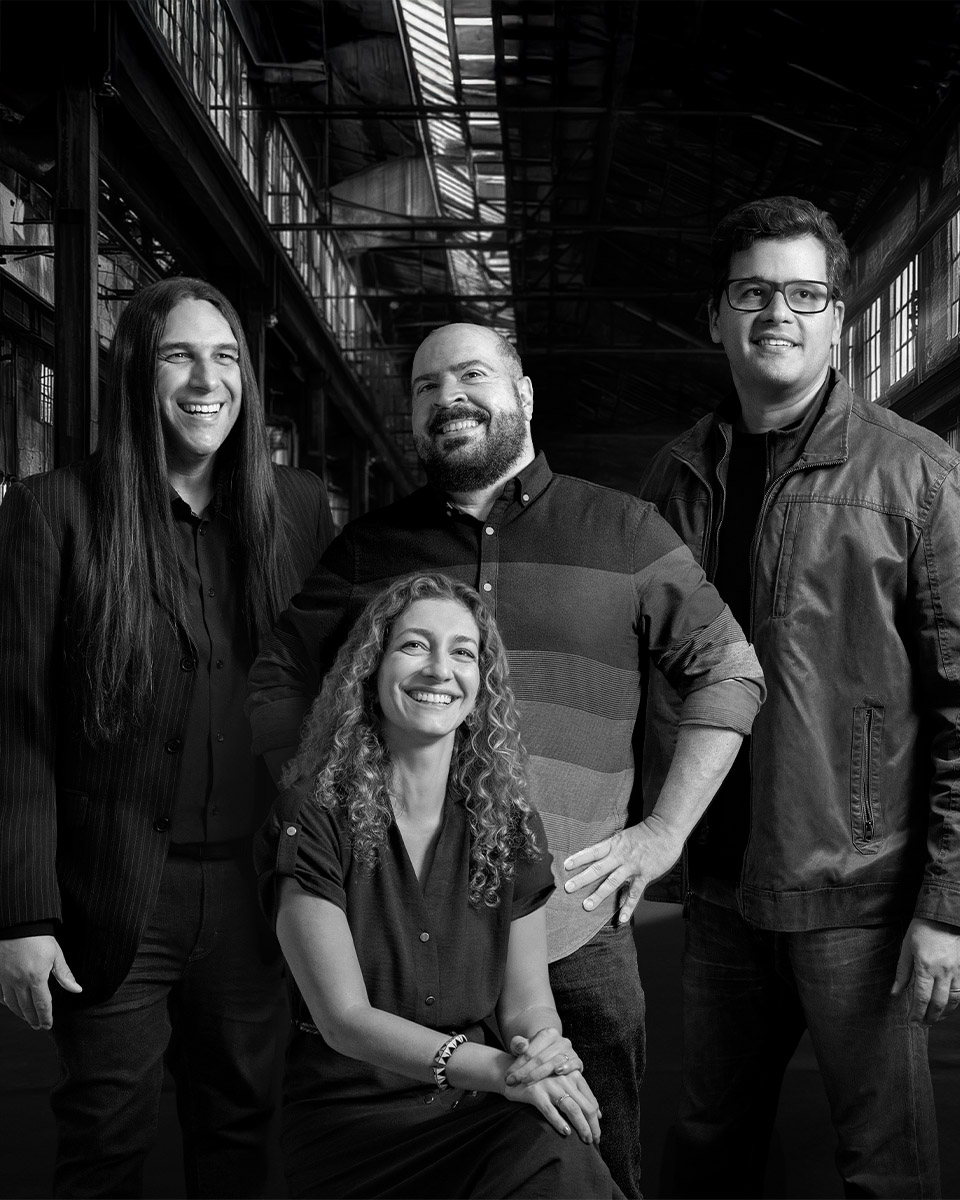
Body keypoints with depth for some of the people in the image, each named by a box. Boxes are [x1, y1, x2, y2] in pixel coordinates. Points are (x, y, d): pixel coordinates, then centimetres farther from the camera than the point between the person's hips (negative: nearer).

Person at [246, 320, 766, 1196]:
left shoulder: (622, 532, 6)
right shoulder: (370, 548, 11)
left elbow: (730, 669, 7)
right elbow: (278, 681, 14)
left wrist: (666, 831, 0)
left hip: (576, 932, -1)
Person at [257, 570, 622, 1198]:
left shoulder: (510, 828, 6)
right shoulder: (313, 822, -7)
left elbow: (527, 999, 7)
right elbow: (344, 1018, -13)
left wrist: (548, 1051, -18)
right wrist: (497, 1069, -26)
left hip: (478, 1113, 4)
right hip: (350, 1116, -4)